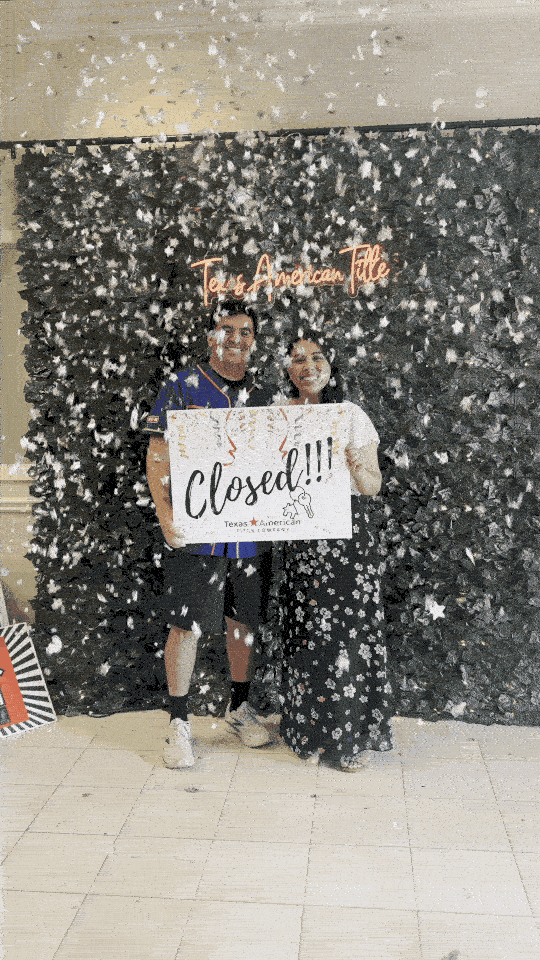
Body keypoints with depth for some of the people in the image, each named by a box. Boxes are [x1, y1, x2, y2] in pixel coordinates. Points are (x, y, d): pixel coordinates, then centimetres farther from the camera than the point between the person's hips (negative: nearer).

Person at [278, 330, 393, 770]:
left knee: (350, 632, 1)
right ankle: (311, 734, 23)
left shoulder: (352, 416, 2)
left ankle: (350, 737, 18)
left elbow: (374, 486, 2)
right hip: (301, 540, 1)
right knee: (307, 633, 5)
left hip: (350, 539, -1)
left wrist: (358, 468, -18)